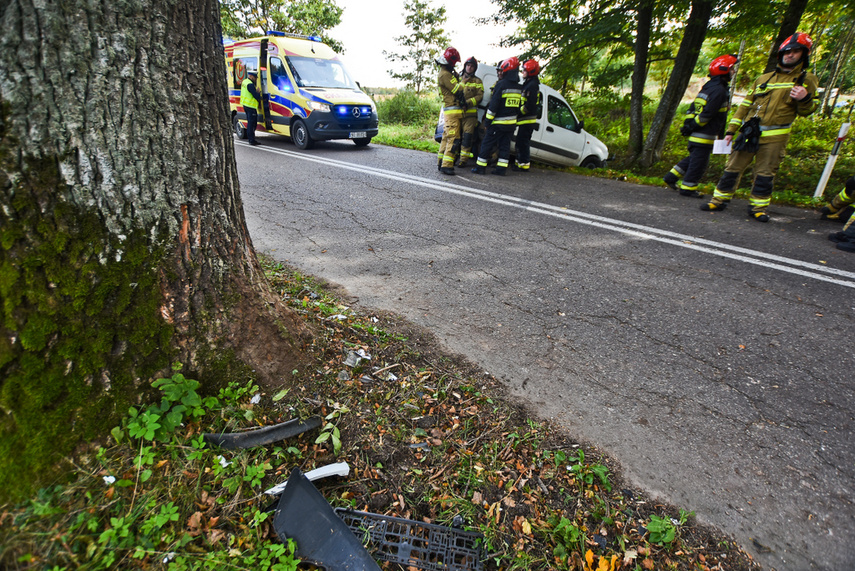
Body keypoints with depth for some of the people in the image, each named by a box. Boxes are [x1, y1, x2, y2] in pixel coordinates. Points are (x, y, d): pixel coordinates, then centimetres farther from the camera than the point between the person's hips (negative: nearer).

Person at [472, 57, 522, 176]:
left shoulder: (501, 84, -12)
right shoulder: (518, 87, 11)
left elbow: (493, 105, -15)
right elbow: (519, 106, 16)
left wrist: (488, 120, -10)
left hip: (499, 122, -7)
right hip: (511, 122, 7)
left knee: (487, 143, 1)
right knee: (505, 145, 10)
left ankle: (480, 167, 2)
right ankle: (501, 169, 8)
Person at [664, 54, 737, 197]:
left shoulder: (708, 87, 16)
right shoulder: (719, 90, -15)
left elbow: (693, 107, 17)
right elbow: (707, 113, -21)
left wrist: (688, 123, 15)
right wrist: (693, 126, -13)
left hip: (695, 136, 9)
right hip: (704, 136, -9)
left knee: (694, 158, 20)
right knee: (698, 163, -1)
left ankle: (671, 177, 21)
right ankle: (687, 188, 5)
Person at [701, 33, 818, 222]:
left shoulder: (807, 80, 7)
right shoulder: (763, 79, 15)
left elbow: (805, 112, 6)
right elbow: (745, 105, 17)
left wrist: (805, 99, -17)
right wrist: (731, 130, 10)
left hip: (774, 138, -2)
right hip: (749, 133, 2)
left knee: (765, 174, 0)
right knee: (733, 168, 2)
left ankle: (758, 207, 8)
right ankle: (720, 200, 10)